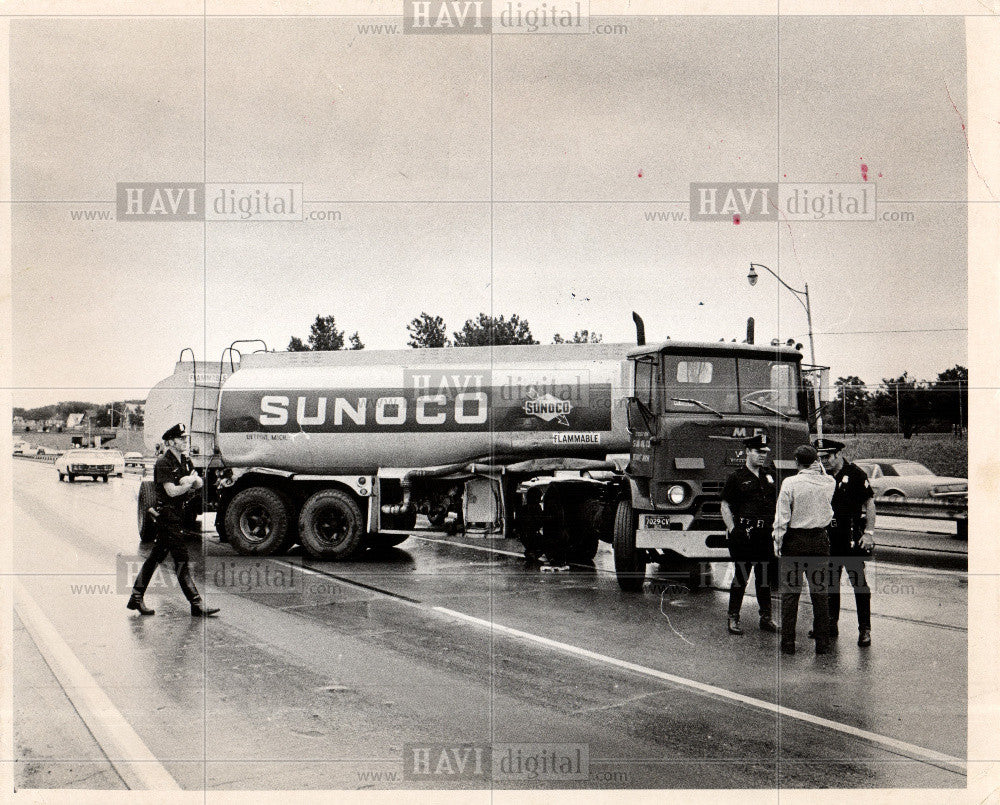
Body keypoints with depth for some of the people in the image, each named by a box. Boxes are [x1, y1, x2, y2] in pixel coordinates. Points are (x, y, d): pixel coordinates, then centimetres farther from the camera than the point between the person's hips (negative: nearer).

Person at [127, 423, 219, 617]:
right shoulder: (163, 463, -14)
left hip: (179, 513, 9)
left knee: (156, 556, 14)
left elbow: (200, 483, 8)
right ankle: (196, 604, -8)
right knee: (182, 560, -8)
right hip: (167, 515, -9)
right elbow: (172, 491, -21)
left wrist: (192, 480, -13)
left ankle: (136, 597, 22)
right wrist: (190, 482, -11)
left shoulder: (185, 460, 12)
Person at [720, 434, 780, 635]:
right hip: (744, 533, -5)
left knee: (765, 577, 11)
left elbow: (777, 503, 22)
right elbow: (725, 507, -1)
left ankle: (766, 618, 19)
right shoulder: (736, 478, -2)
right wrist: (732, 531, -11)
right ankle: (733, 618, 6)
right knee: (741, 576, -2)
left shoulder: (770, 475, 14)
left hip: (766, 534, 5)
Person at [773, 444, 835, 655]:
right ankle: (822, 643, 10)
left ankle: (788, 643, 5)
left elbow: (782, 518, -9)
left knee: (790, 592, 3)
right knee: (819, 592, 8)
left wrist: (778, 544, -1)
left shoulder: (790, 483, -10)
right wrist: (819, 465, 29)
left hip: (794, 540, -3)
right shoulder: (828, 483, -2)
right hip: (820, 540, 3)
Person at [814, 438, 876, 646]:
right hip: (829, 538, 5)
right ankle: (831, 626, 20)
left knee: (858, 582, -4)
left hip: (852, 537, -5)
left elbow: (870, 503, -5)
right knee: (829, 583, 10)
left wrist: (869, 533, -10)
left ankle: (865, 629, 1)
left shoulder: (855, 474, -7)